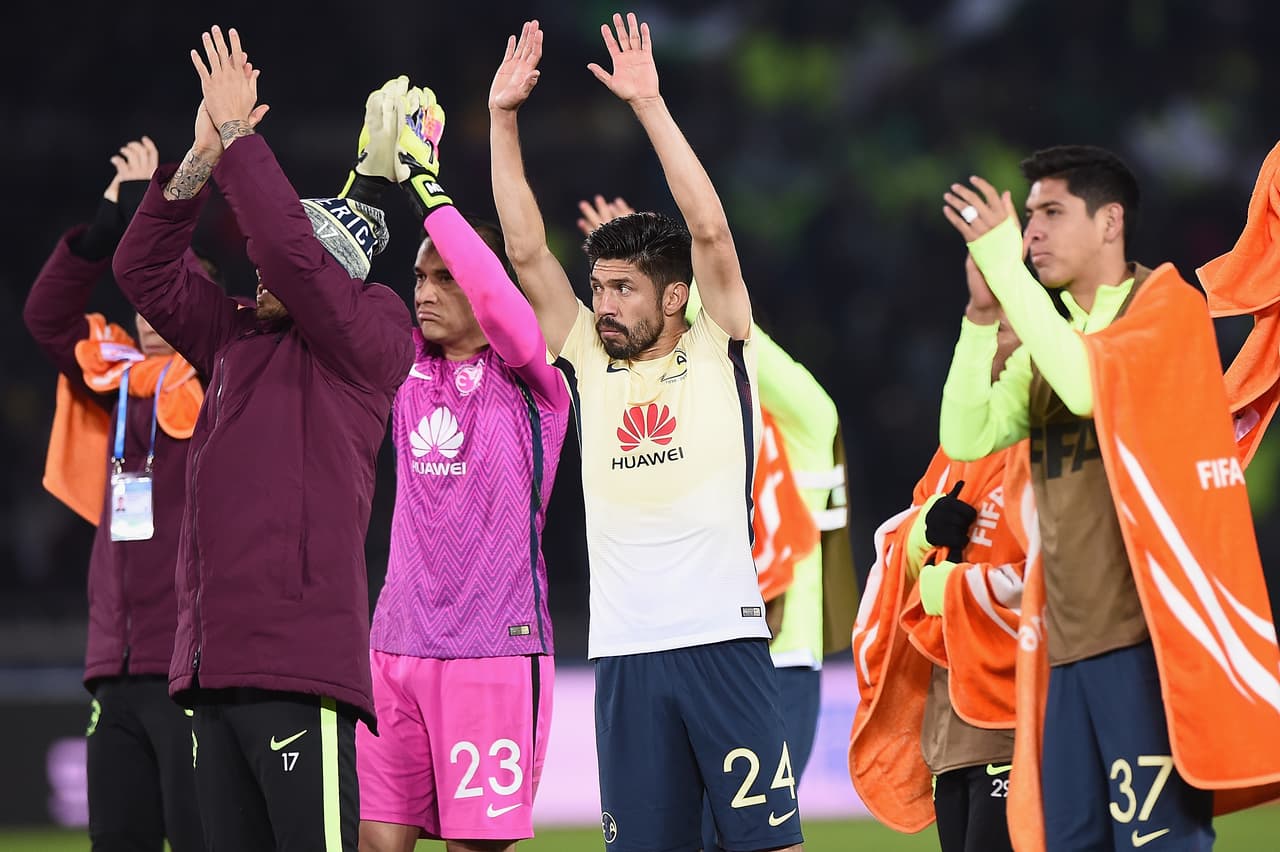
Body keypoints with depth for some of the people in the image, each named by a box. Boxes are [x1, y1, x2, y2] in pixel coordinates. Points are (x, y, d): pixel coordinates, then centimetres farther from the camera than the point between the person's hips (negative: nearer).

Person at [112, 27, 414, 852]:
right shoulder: (237, 341, 20)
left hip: (299, 660, -8)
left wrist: (238, 134, -6)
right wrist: (203, 157, 10)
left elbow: (290, 247, -14)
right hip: (213, 658, 8)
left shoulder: (370, 343, 0)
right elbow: (145, 269, 21)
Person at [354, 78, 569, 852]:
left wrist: (428, 184, -17)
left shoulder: (529, 382, -3)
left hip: (495, 649, -5)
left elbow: (495, 293, -19)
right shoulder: (408, 369, 12)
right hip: (400, 644, 5)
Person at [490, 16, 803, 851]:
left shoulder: (718, 352, 3)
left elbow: (710, 231, -9)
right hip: (624, 649, 4)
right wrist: (502, 121, 4)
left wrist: (649, 105, -10)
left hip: (723, 636, -4)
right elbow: (526, 250, 9)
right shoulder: (591, 363, 12)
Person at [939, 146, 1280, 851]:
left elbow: (1088, 385, -20)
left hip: (1147, 630, -7)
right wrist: (982, 313, -1)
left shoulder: (1167, 306, -2)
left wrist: (1005, 264, -14)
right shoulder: (1046, 336, 18)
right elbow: (967, 437, 7)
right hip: (1069, 638, 7)